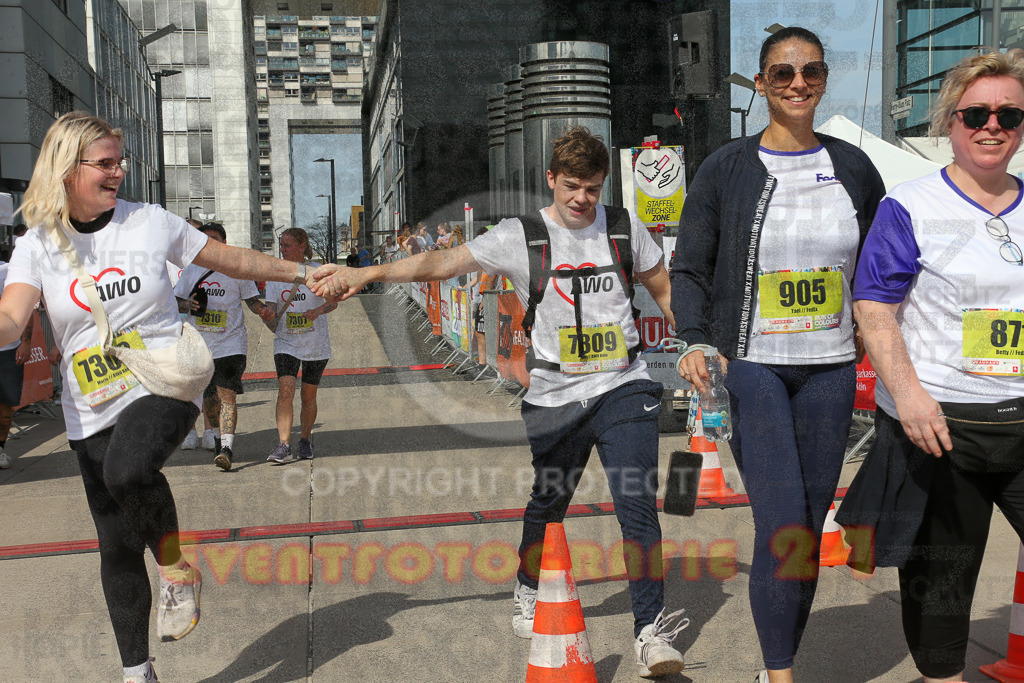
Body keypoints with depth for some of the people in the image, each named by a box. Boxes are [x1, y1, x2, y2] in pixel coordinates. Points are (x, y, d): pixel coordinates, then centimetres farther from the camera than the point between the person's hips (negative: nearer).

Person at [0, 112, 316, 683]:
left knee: (127, 471, -35)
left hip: (165, 384, -2)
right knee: (117, 546, 8)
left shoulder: (151, 222, 1)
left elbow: (234, 260, 11)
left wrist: (302, 272, 15)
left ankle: (177, 570, -7)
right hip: (93, 412, 3)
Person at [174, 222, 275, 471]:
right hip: (200, 343, 4)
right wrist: (188, 305, -9)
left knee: (227, 394, -15)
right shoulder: (191, 269, 10)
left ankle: (226, 447, -20)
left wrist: (263, 309, -17)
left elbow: (252, 300, 5)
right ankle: (215, 435, 34)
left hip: (231, 344, -4)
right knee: (209, 396, 11)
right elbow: (177, 301, 14)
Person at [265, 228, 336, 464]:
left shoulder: (317, 270, -2)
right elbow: (271, 305, 3)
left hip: (316, 345, -1)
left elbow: (333, 301, -6)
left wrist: (318, 310, -27)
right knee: (285, 390, -17)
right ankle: (283, 446, -20)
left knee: (308, 396, 7)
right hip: (286, 343, 1)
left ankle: (305, 441, 27)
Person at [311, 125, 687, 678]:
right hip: (555, 398, -1)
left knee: (638, 505, -9)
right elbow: (441, 263, -10)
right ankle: (527, 591, 42)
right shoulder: (520, 236, -3)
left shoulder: (625, 228, 5)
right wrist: (365, 273, -21)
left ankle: (650, 631, 1)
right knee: (546, 505, 14)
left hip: (625, 389, 1)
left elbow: (665, 292, 18)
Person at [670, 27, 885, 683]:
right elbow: (689, 270, 1)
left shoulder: (854, 166, 9)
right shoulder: (726, 168, -1)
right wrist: (695, 342, -14)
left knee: (810, 529, 9)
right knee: (781, 525, -13)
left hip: (830, 369, 4)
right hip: (751, 365, -4)